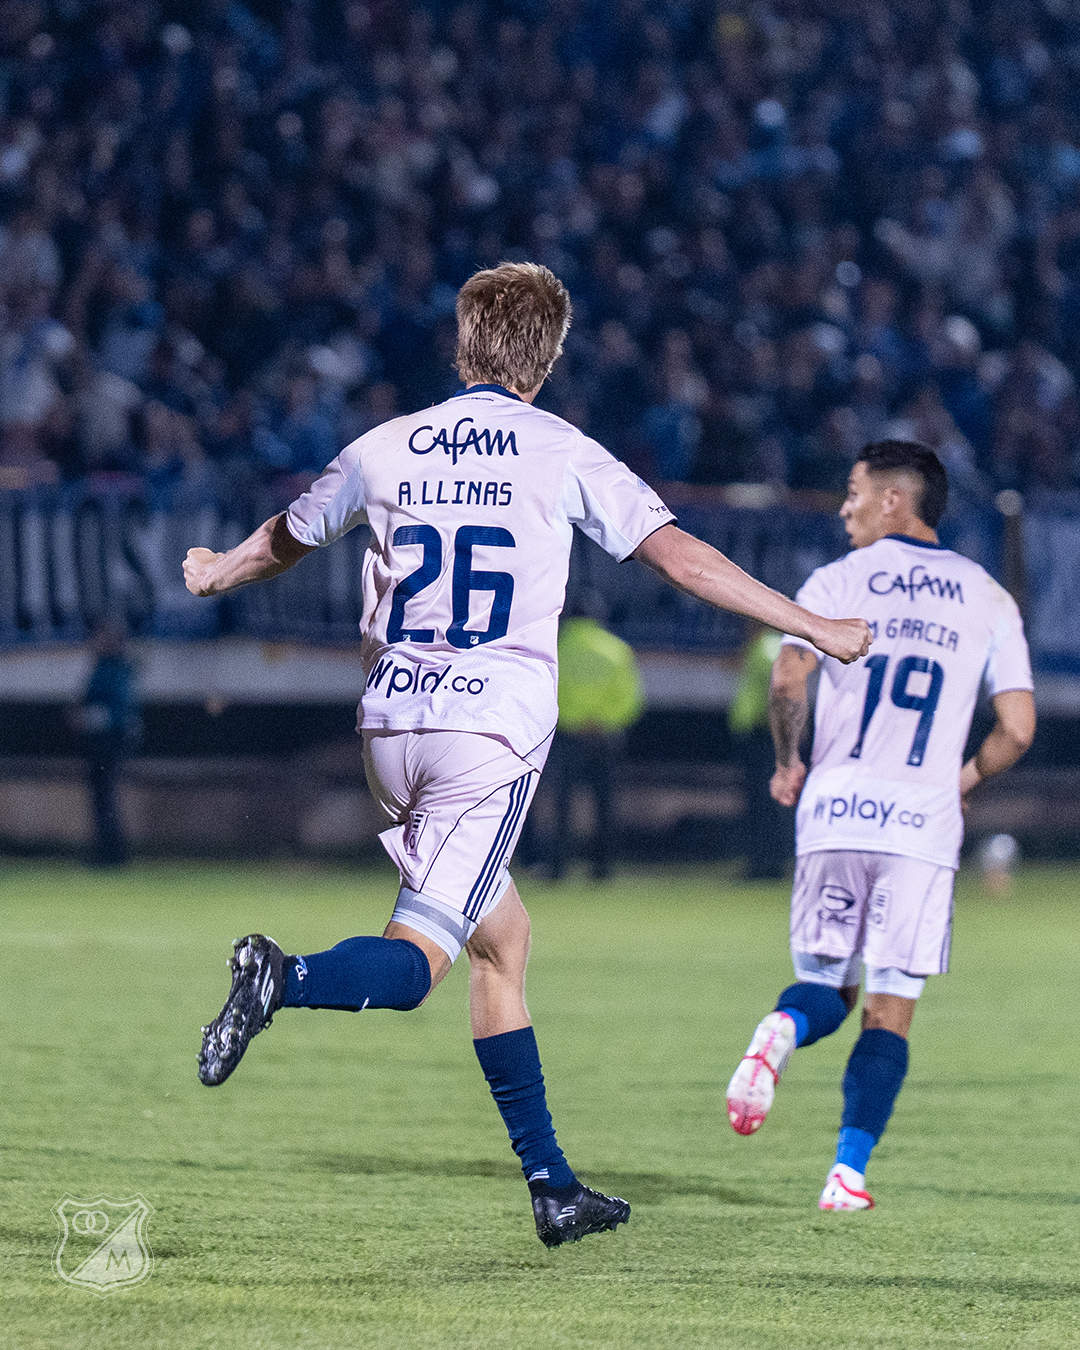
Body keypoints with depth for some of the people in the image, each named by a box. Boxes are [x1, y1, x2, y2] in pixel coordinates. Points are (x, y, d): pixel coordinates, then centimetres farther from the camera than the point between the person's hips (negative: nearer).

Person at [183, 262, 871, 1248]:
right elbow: (681, 557, -2)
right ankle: (283, 979, -39)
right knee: (412, 963, -8)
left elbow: (282, 543, 26)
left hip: (391, 730, 5)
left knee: (502, 940, 16)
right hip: (493, 732, -5)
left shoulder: (385, 449, 11)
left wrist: (216, 573, 49)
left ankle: (553, 1185, 17)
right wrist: (817, 628, 4)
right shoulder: (561, 454, 1)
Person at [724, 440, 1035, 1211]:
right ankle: (850, 1173, -5)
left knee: (826, 983, 15)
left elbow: (789, 679, -9)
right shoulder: (989, 599, 11)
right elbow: (1018, 728, 4)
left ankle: (784, 1029, -20)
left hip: (836, 807, 0)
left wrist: (789, 763, 8)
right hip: (925, 819, 0)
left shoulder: (837, 582, 6)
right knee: (890, 1009, 6)